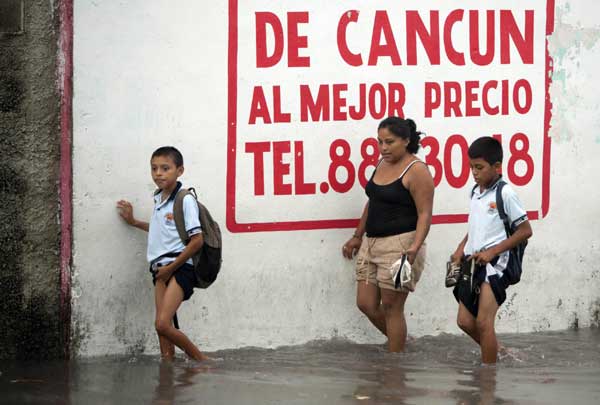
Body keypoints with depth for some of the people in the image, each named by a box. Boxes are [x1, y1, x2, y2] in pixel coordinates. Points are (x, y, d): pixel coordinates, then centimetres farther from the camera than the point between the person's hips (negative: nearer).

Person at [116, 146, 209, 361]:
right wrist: (134, 222, 32)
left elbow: (197, 240, -14)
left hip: (179, 268, -8)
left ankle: (202, 361, -6)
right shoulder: (158, 200, 15)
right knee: (162, 327, 2)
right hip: (161, 269, 8)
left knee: (163, 324, -18)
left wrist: (171, 268, -13)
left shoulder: (185, 200, -11)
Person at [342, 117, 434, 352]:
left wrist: (415, 247, -28)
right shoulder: (382, 164, 13)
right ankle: (399, 343, 27)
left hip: (400, 245, -8)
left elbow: (425, 214, -16)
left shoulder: (416, 171, -11)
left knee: (391, 307, -3)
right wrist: (358, 236, 25)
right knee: (366, 304, 7)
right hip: (372, 244, 8)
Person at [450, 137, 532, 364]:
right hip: (472, 263, 8)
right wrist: (461, 249, 8)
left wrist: (492, 251, -16)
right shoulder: (476, 192, 12)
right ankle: (498, 352, 28)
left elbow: (525, 231, -11)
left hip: (494, 263, -8)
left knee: (483, 322, -9)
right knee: (465, 321, 7)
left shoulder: (505, 194, -11)